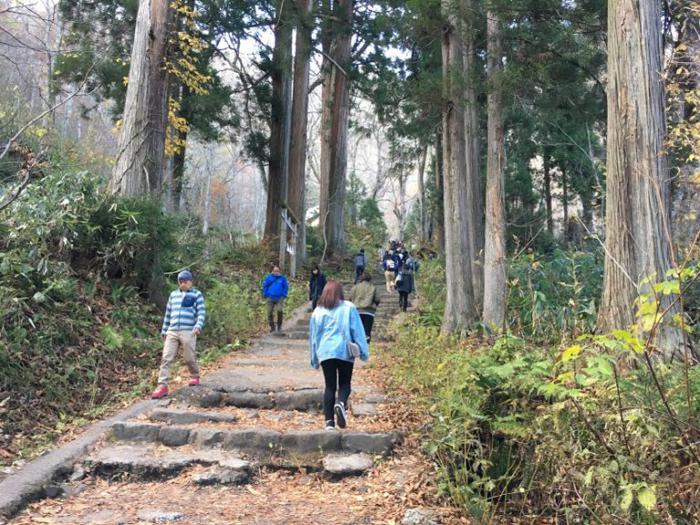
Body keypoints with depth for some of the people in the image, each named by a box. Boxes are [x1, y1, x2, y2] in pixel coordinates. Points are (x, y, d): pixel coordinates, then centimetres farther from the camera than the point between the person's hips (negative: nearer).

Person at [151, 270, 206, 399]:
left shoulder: (197, 295, 5)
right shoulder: (173, 295, 17)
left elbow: (201, 312, -3)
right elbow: (168, 314, 22)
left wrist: (198, 326, -19)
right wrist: (164, 331, 20)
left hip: (188, 332, -4)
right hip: (172, 332, 4)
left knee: (189, 358, 2)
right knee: (166, 358, -6)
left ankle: (195, 376, 30)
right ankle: (162, 386, -9)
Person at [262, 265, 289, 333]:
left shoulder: (282, 278, 3)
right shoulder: (269, 277, 1)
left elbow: (286, 287, 11)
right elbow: (264, 286, 9)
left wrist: (284, 295, 2)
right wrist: (265, 295, 4)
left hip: (279, 298, -1)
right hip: (270, 298, 1)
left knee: (280, 311, -19)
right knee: (270, 313, 4)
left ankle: (279, 326, 2)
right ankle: (272, 327, 20)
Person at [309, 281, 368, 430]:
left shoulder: (318, 311, 9)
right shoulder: (349, 308, 2)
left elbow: (314, 336, 14)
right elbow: (358, 331, 0)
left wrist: (314, 359, 20)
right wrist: (363, 351, 3)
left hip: (325, 352, 2)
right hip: (344, 352, -2)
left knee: (330, 386, 8)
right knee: (345, 384, 10)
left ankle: (329, 422, 1)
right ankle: (341, 404, -20)